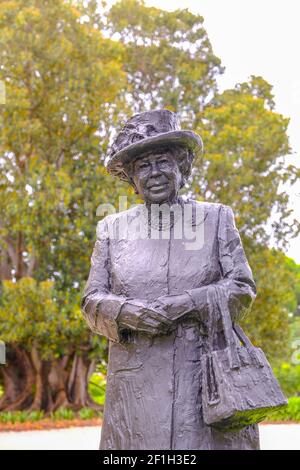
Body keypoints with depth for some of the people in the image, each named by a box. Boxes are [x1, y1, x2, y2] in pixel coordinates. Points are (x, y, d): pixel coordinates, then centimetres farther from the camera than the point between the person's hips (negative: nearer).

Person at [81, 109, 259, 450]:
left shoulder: (216, 218, 8)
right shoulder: (112, 228, 10)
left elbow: (242, 288, 3)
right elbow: (92, 301, 9)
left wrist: (188, 303, -13)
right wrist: (125, 312, -13)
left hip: (206, 374, 0)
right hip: (137, 380, 1)